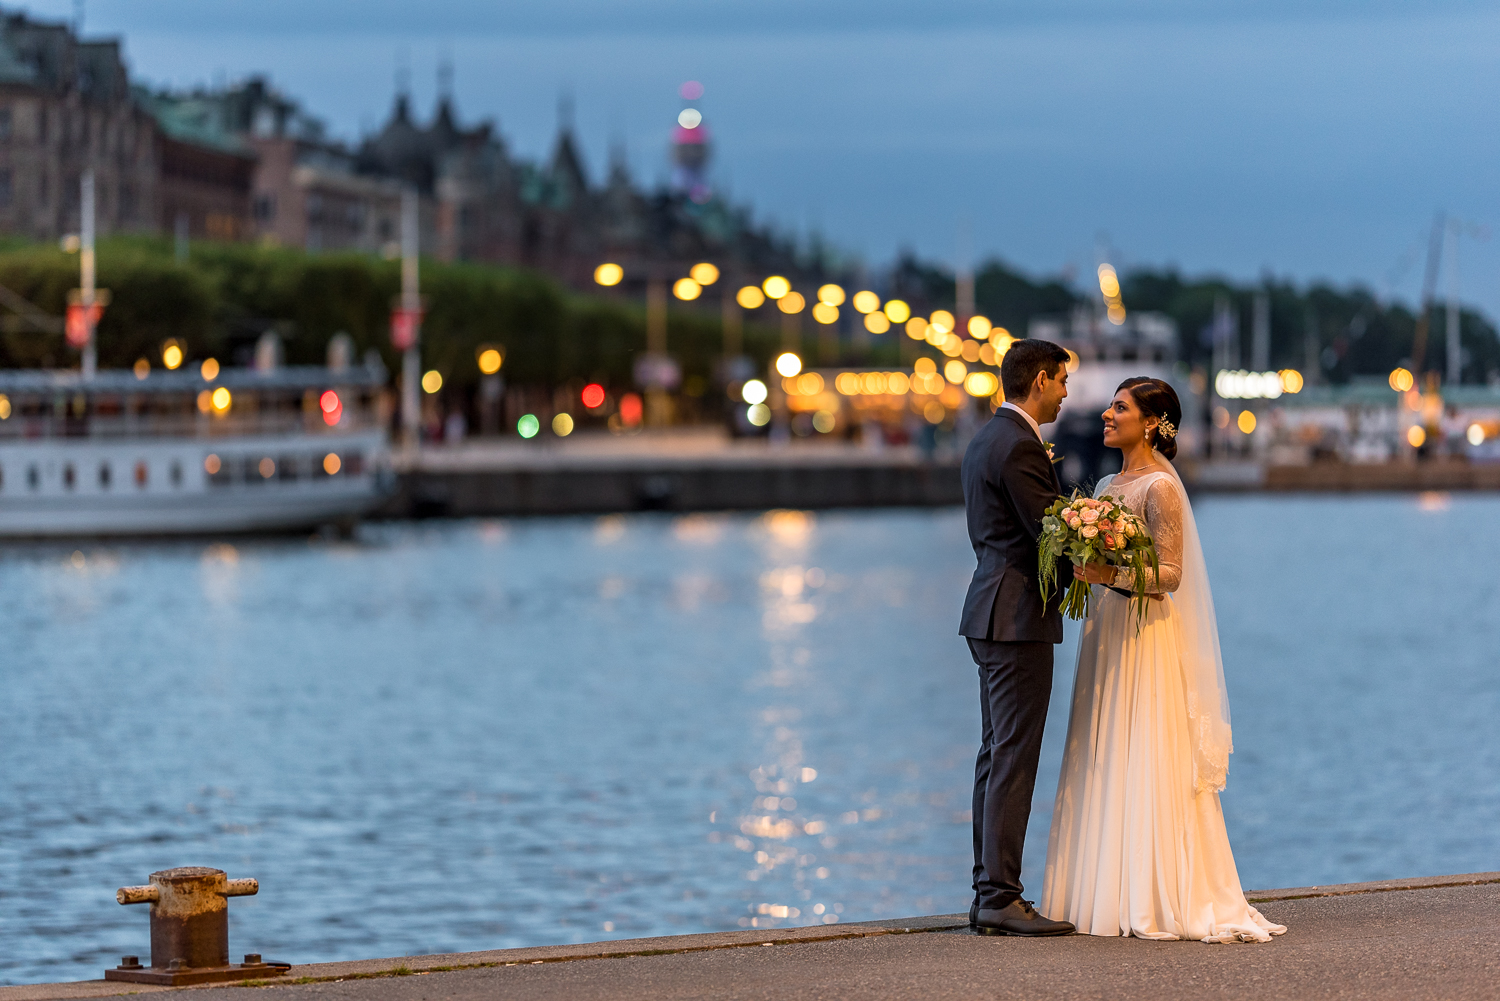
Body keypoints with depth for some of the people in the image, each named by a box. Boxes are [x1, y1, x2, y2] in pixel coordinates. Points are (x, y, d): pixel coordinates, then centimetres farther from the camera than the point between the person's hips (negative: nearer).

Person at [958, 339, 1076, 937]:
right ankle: (1000, 900, -9)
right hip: (1019, 618, -10)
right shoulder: (1019, 446, -15)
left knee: (996, 755, 11)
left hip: (992, 614, 10)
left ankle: (989, 893, 14)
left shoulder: (985, 440, 16)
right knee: (1013, 759, -9)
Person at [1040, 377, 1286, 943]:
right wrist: (1083, 569, 5)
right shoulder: (1108, 484, 15)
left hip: (1146, 639, -8)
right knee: (1105, 769, 7)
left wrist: (1113, 576, -26)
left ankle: (1164, 902, -4)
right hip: (1106, 634, 9)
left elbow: (1169, 575, -15)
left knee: (1146, 768, -7)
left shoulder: (1161, 487, -11)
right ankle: (1109, 895, 10)